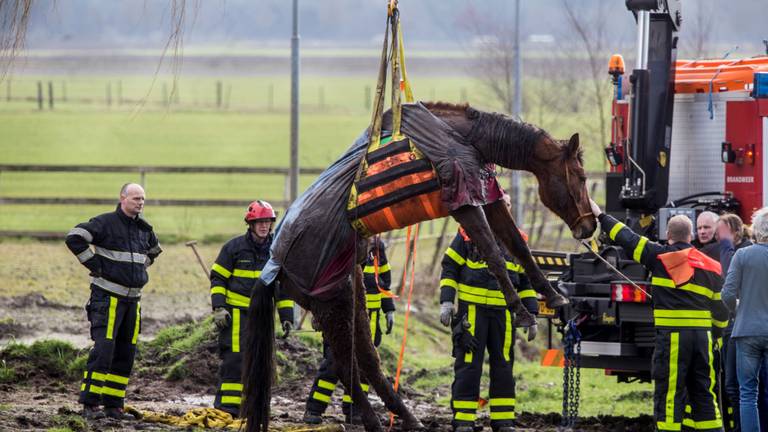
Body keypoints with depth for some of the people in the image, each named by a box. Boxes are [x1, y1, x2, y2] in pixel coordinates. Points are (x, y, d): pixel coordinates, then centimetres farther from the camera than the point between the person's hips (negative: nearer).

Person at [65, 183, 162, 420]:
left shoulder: (144, 229, 13)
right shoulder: (106, 223, -9)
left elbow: (154, 250, 34)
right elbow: (74, 238, -19)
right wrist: (93, 264, -15)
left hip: (132, 298, 7)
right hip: (108, 296, -7)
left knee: (126, 354, 6)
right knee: (103, 350, -15)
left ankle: (114, 405, 12)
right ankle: (90, 404, -15)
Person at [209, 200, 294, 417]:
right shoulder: (234, 247, -1)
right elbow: (218, 278, 1)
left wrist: (287, 316, 13)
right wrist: (219, 308, -9)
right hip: (237, 312, -5)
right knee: (235, 358, -12)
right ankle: (226, 408, -12)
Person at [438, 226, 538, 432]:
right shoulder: (468, 234, 0)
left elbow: (525, 281, 18)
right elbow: (450, 268, 1)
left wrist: (531, 315, 13)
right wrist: (446, 302, -9)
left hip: (503, 313, 4)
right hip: (472, 309, -4)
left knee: (503, 366, 6)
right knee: (468, 365, -4)